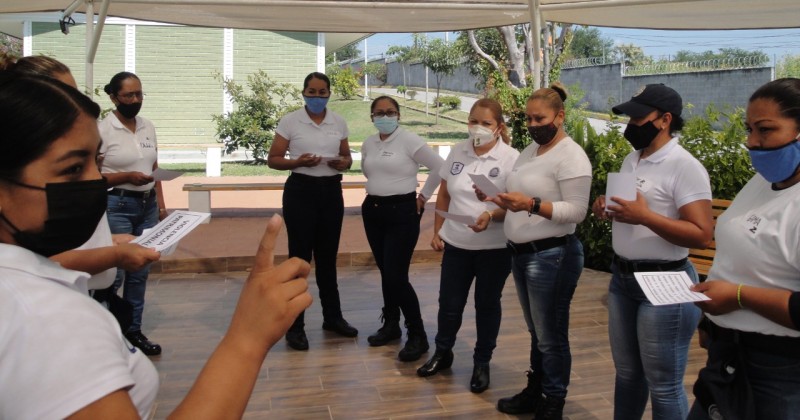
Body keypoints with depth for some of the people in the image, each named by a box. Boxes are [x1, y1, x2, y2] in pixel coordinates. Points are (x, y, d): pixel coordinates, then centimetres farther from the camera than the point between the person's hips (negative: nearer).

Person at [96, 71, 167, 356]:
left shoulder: (148, 127, 9)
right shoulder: (101, 129, -8)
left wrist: (161, 205, 12)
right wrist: (127, 177, -21)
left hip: (147, 205, 6)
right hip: (116, 206, -6)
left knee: (140, 271, 9)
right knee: (114, 273, -6)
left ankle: (133, 331, 20)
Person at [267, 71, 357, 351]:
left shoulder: (339, 122, 6)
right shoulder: (289, 121, -4)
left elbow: (347, 158, 14)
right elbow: (273, 160, -3)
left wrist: (342, 163, -10)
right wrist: (299, 162, -20)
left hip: (331, 191, 4)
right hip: (301, 191, -4)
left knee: (327, 256, 14)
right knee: (300, 257, -1)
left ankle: (332, 317, 28)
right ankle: (295, 326, 9)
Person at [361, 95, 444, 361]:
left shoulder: (409, 140, -10)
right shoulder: (368, 143, 9)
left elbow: (439, 167, -8)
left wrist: (423, 196, -4)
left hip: (402, 212, -6)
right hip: (372, 210, 6)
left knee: (396, 277, -11)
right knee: (385, 273, 12)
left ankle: (418, 335, 2)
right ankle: (391, 325, 27)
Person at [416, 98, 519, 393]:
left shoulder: (511, 158, -11)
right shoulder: (457, 153, 4)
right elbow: (444, 196, 12)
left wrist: (491, 216, -30)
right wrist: (437, 231, 10)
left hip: (495, 247, -4)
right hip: (456, 243, 4)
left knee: (487, 304, 12)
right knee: (449, 303, 13)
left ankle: (482, 364, 29)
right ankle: (442, 353, 36)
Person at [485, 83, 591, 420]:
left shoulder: (571, 156, -14)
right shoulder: (531, 150, 12)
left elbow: (576, 211, -20)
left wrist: (532, 204, -29)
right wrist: (506, 202, 0)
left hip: (552, 256, -8)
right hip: (521, 253, 8)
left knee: (551, 336, 4)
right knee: (536, 332, 20)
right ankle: (535, 392, 33)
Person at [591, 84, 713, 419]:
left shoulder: (684, 166, -16)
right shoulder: (631, 159, 10)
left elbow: (702, 235, -21)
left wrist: (645, 216, -27)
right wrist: (607, 211, 0)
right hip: (622, 277, 8)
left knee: (663, 386, 4)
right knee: (626, 373, 20)